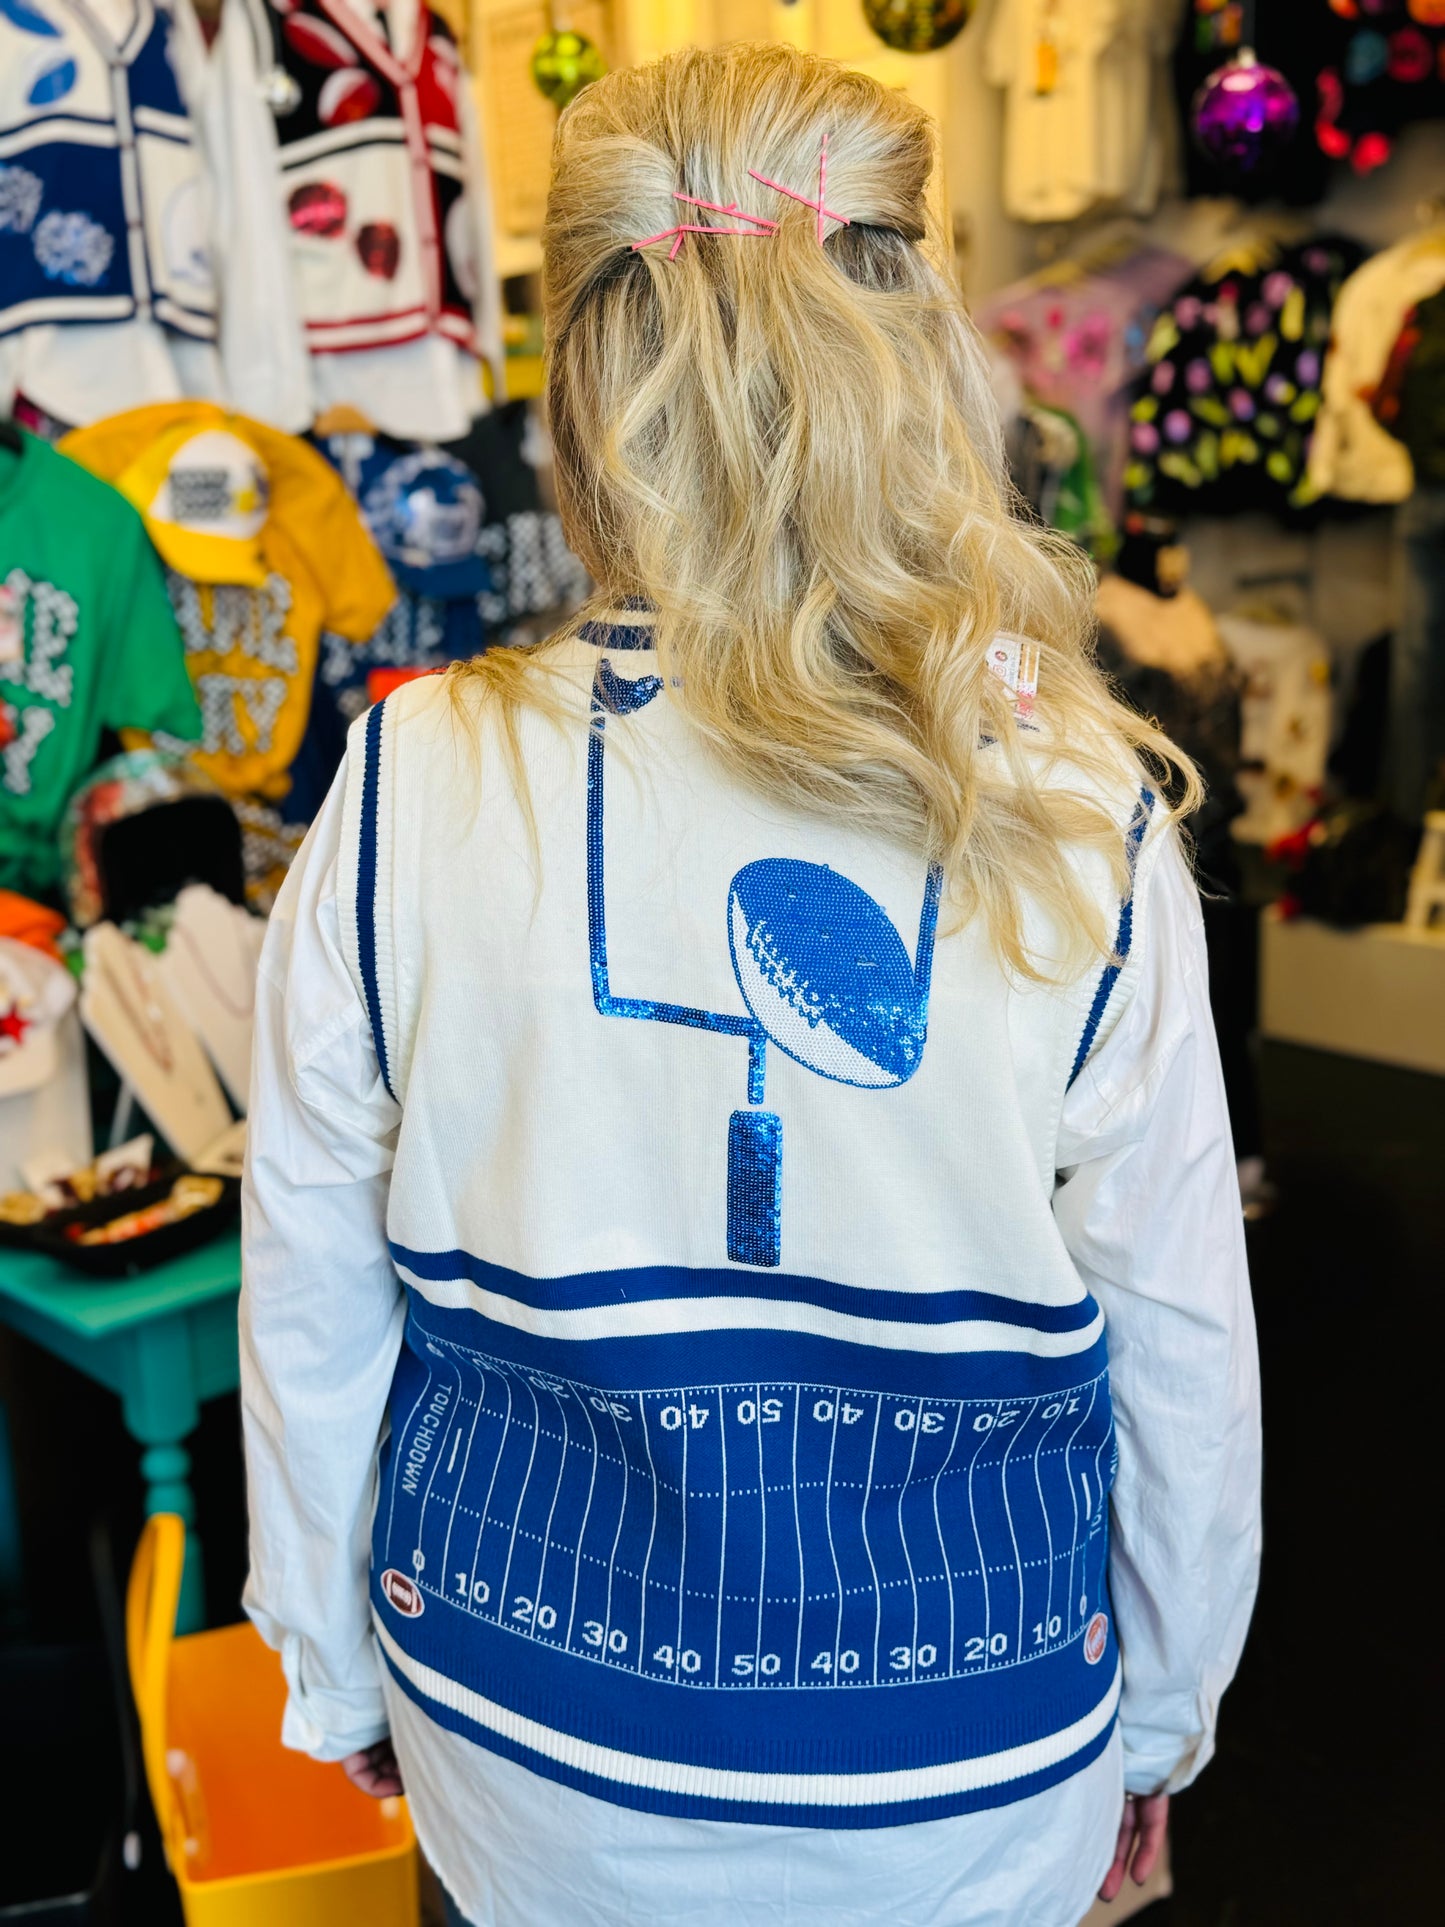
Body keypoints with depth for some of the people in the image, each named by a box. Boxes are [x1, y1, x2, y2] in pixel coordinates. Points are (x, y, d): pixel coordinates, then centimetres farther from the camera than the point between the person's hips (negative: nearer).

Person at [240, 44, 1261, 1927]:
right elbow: (1184, 1354, -8)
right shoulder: (1084, 837, -18)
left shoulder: (408, 794, -17)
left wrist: (337, 1670, 11)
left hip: (531, 1742, 1)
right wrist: (1163, 1711, 11)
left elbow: (312, 1312, -7)